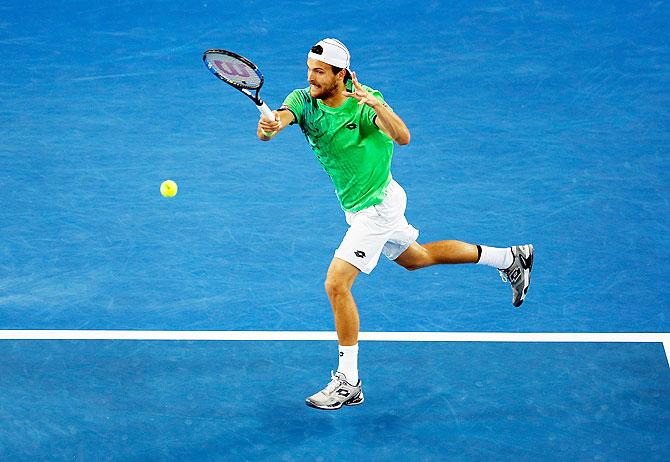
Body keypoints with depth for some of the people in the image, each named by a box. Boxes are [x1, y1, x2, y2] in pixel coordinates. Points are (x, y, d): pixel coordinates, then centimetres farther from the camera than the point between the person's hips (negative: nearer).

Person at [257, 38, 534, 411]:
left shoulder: (364, 102, -24)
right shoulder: (303, 100, -10)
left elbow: (402, 137, -41)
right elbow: (275, 122, -30)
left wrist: (377, 104, -58)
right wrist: (267, 127, -55)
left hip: (377, 205, -8)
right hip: (359, 208, 8)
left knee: (337, 283, -17)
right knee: (415, 257, 26)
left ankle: (349, 382, -8)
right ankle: (508, 258, 43)